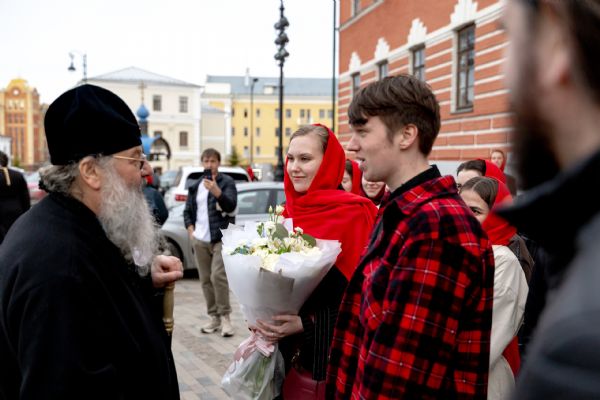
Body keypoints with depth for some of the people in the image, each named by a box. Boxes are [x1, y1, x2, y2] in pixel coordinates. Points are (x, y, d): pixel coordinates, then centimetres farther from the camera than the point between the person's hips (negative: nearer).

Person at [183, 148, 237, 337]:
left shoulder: (227, 182, 0)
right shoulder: (195, 186, 15)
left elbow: (231, 205, -15)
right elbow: (187, 211, 18)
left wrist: (216, 190, -30)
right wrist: (191, 231, 3)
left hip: (221, 238, -5)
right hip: (199, 240, 5)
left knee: (218, 276, -16)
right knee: (205, 280, 8)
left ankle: (225, 316, -6)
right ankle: (214, 317, 17)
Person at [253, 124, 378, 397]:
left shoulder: (353, 213, -15)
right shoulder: (290, 211, 6)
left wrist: (306, 324, -21)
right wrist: (263, 319, -1)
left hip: (327, 342, -6)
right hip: (283, 340, 6)